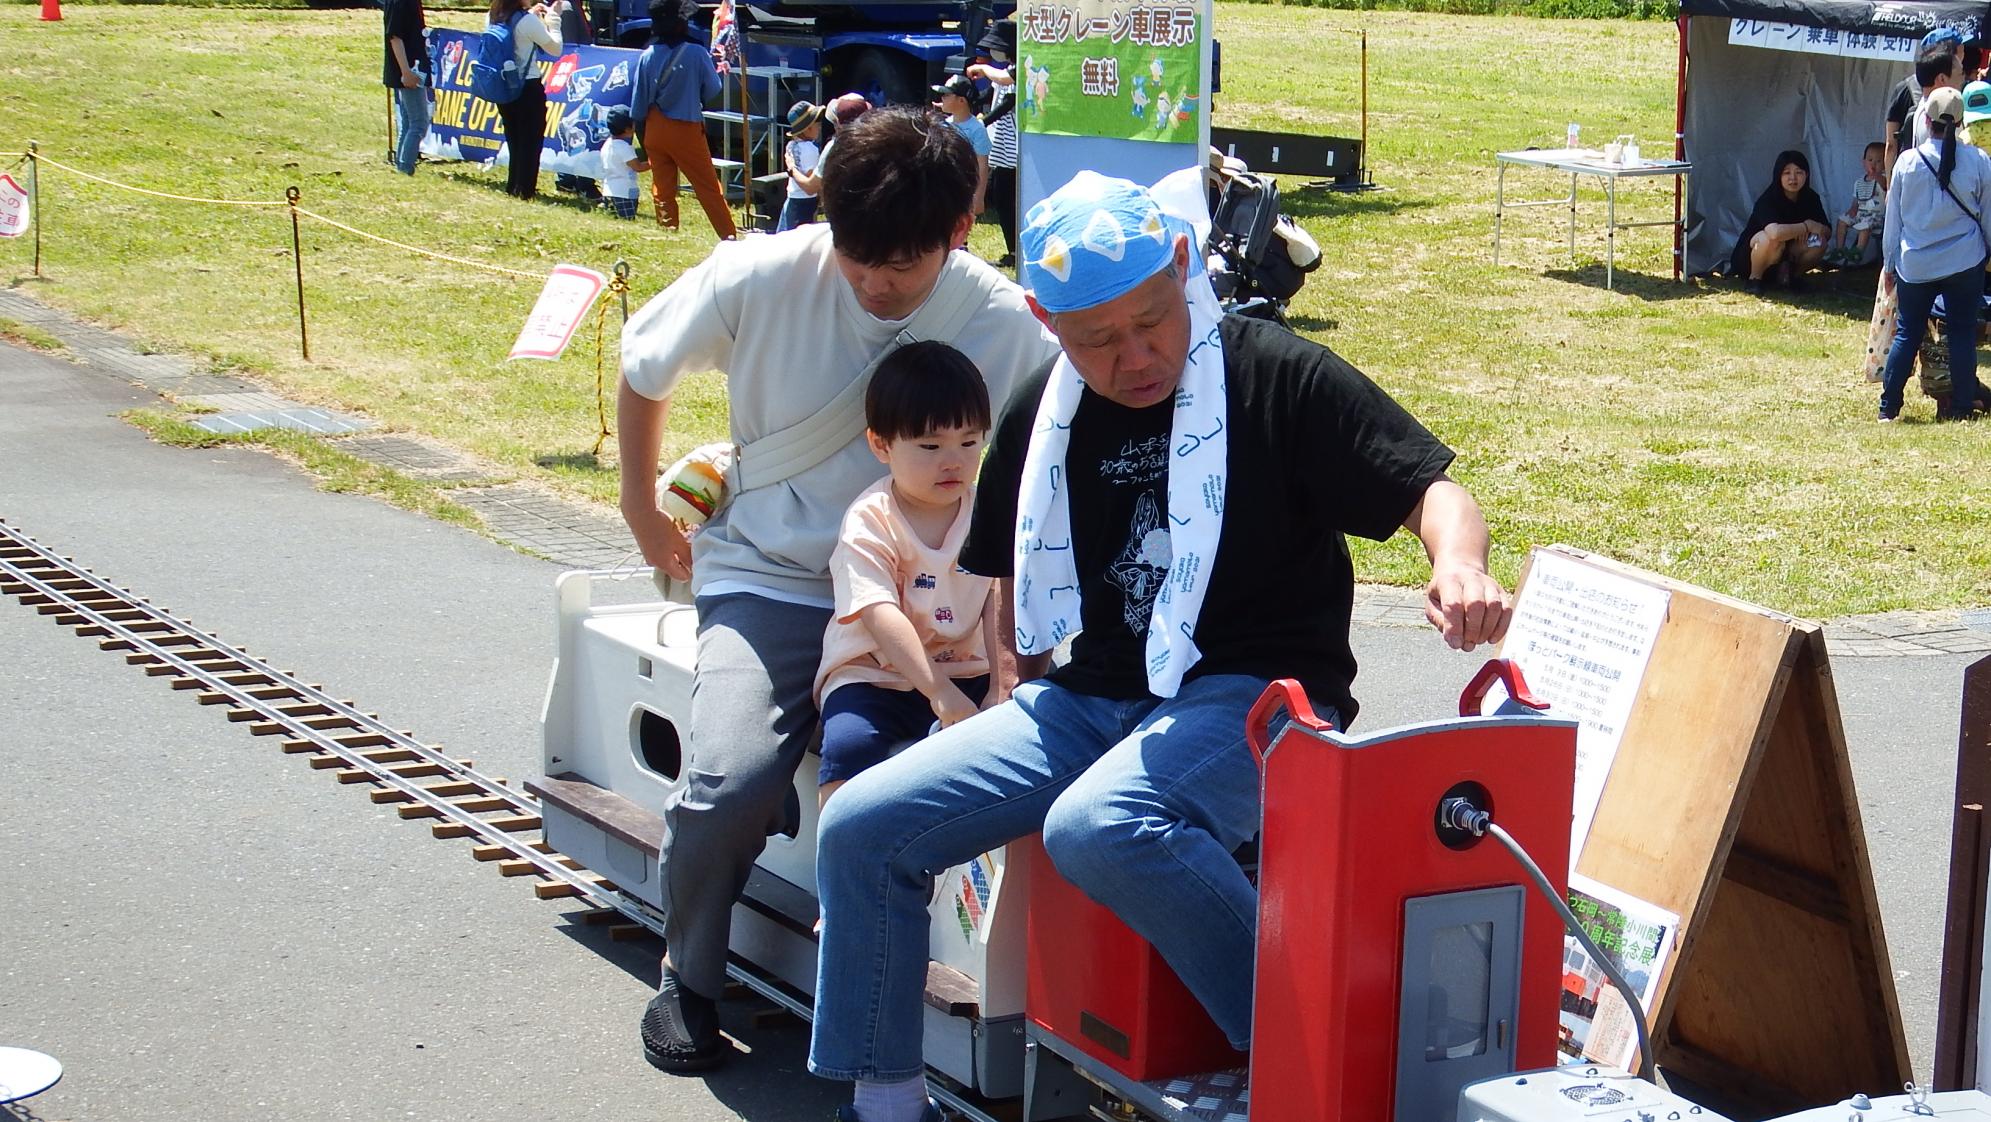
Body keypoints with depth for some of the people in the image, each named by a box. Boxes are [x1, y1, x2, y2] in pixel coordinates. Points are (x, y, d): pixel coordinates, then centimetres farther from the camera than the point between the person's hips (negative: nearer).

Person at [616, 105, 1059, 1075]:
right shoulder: (759, 279, -10)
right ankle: (690, 977, 5)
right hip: (767, 582, 0)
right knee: (732, 785, -26)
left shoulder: (1008, 329, -10)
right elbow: (642, 369, 10)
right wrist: (644, 512, 17)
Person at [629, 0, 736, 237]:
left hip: (656, 131, 3)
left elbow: (639, 99, 3)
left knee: (662, 189, 11)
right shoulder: (697, 54, -14)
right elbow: (713, 89, -2)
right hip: (687, 129, -3)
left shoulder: (646, 57, -4)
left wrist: (638, 121, 18)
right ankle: (729, 236, 2)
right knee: (708, 187, 3)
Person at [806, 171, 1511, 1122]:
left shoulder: (1278, 376, -6)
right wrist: (1029, 700, 10)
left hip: (1254, 694, -6)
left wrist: (1460, 564, -31)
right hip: (1090, 701, 6)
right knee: (860, 830, -6)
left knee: (1098, 827, -37)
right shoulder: (1041, 419, 10)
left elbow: (1430, 488, -9)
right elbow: (1018, 578, 24)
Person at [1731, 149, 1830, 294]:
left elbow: (1827, 232, -3)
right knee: (1771, 238, -37)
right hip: (1747, 257, -5)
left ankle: (1789, 273, 4)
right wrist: (1806, 226, -30)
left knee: (1818, 243, -19)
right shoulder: (1768, 200, -26)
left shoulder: (1811, 198, -7)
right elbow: (1775, 232, -46)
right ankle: (1754, 279, -14)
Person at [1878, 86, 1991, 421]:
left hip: (1915, 265, 1)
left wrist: (1890, 263, 13)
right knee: (1963, 335, 7)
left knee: (1907, 334, 8)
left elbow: (1893, 218, 3)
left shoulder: (1908, 161, -6)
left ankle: (1888, 407, 8)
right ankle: (1962, 409, 9)